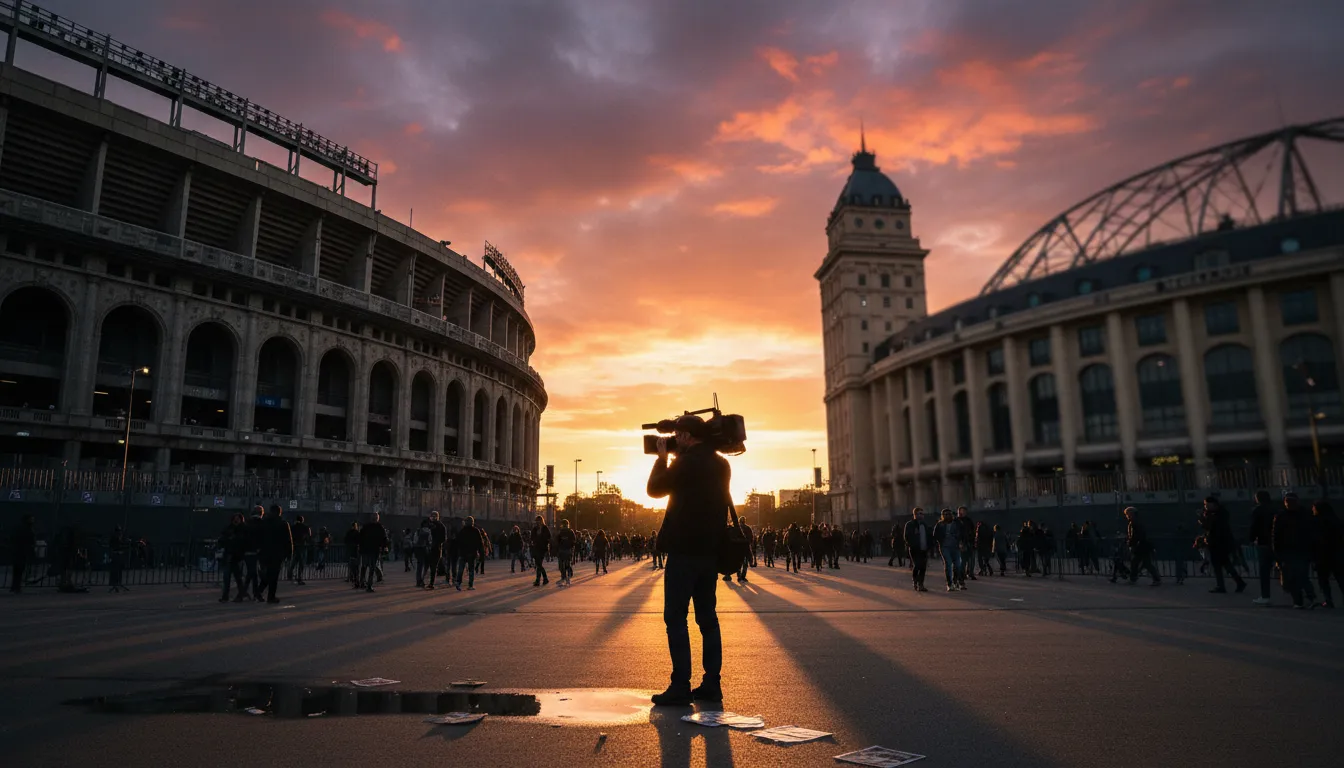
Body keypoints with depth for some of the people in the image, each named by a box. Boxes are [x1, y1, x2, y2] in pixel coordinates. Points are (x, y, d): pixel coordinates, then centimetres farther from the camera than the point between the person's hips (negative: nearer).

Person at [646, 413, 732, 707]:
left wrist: (661, 457, 11)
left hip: (684, 551, -8)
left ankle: (681, 686, -2)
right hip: (711, 550, 8)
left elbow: (654, 489, -2)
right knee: (707, 616, 13)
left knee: (675, 617, -2)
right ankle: (712, 683, 15)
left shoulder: (685, 463, -14)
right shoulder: (721, 465, 9)